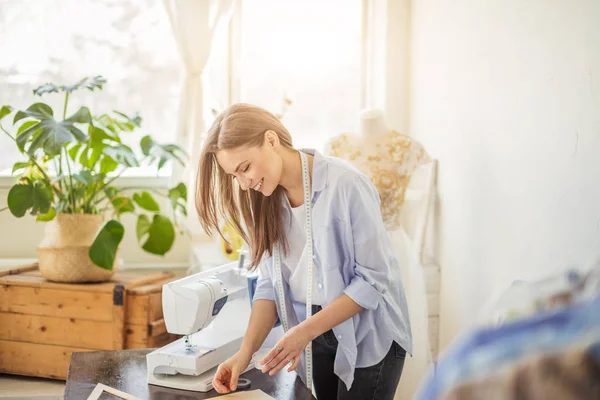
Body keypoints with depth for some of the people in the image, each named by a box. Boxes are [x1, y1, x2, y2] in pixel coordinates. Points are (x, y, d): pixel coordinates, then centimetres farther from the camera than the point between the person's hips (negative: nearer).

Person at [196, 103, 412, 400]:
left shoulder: (344, 184, -21)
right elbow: (271, 283, 0)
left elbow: (374, 278, -20)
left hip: (368, 337, -5)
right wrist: (246, 350, -13)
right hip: (319, 337, 5)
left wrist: (304, 331, -23)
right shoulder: (267, 202, -1)